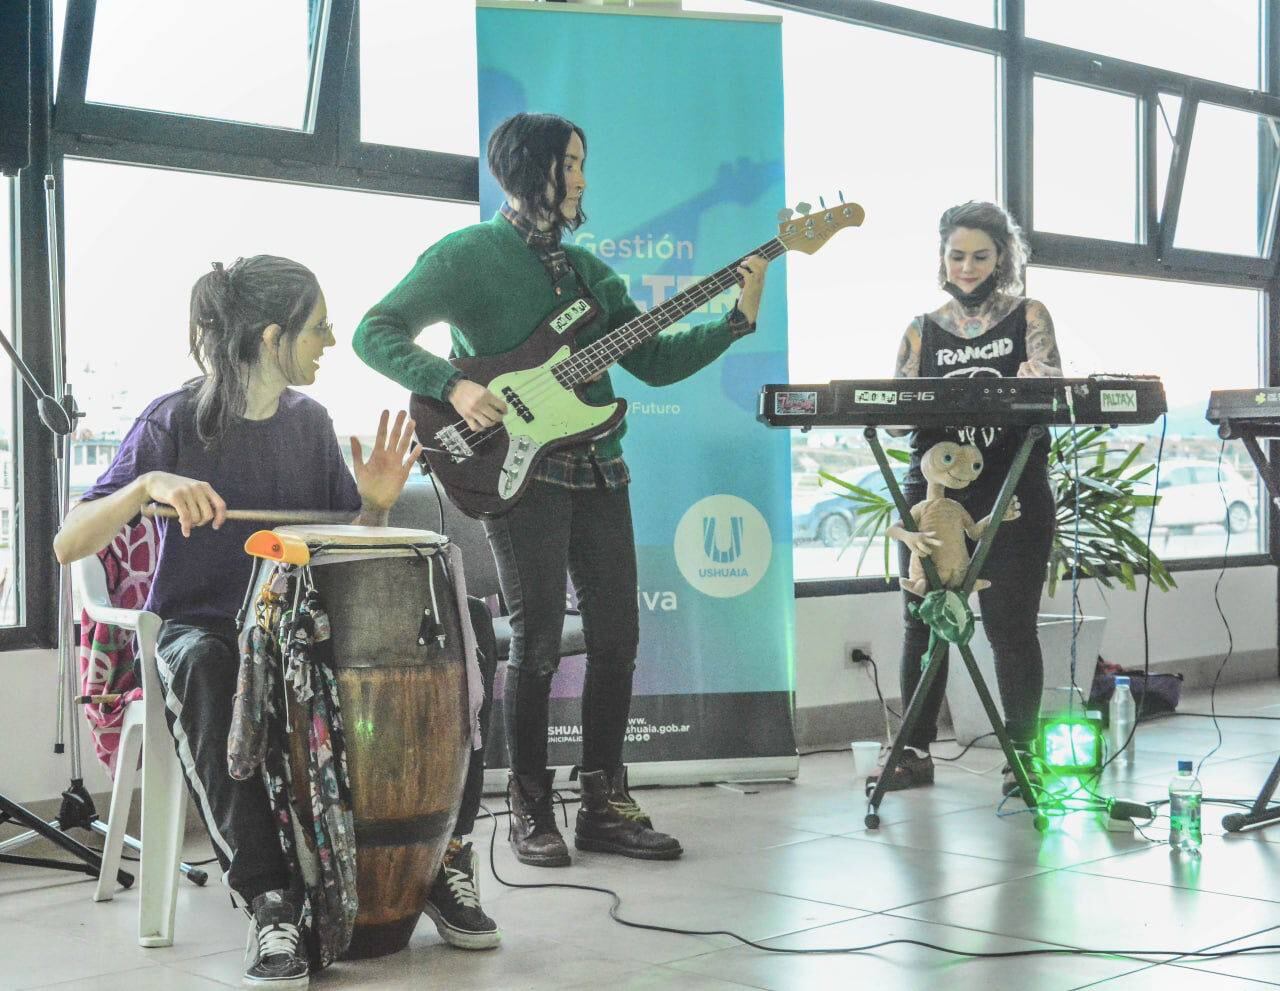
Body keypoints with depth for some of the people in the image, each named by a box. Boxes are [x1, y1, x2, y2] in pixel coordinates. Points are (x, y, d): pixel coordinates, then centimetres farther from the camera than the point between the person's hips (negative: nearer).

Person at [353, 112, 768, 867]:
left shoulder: (587, 268, 18)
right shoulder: (469, 255, -2)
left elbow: (653, 362, 13)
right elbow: (378, 332, -7)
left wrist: (738, 320, 2)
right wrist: (453, 386, -20)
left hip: (598, 471, 6)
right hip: (518, 470, -6)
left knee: (617, 636, 5)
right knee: (538, 642, -4)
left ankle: (606, 805, 16)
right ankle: (531, 813, 9)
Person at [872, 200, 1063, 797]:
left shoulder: (1028, 317, 7)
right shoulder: (922, 332, 11)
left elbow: (1053, 383, -8)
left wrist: (1038, 378, -33)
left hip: (1013, 496, -2)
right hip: (933, 494, 2)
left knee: (1010, 625, -3)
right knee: (921, 621, 4)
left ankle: (1021, 753, 8)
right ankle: (915, 752, 14)